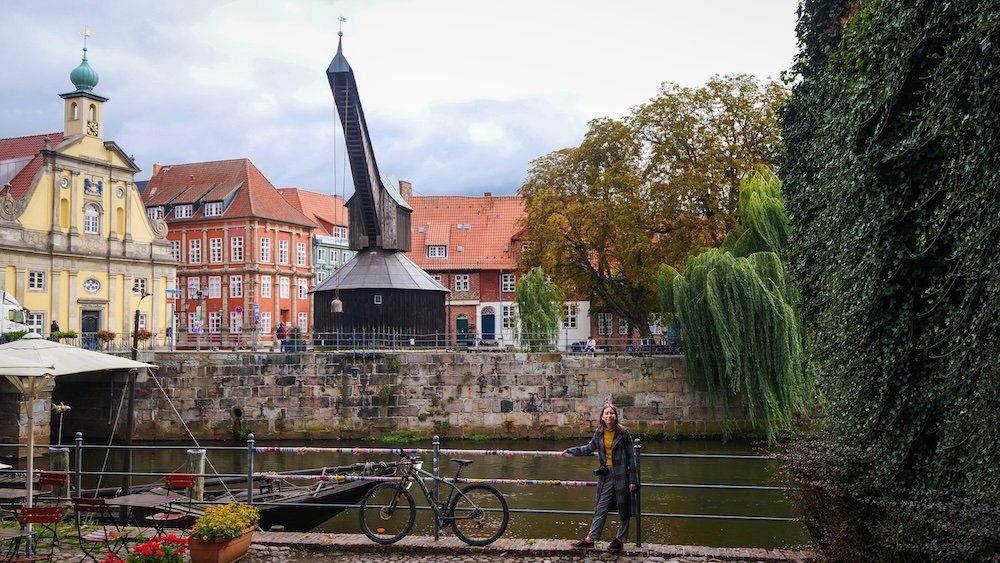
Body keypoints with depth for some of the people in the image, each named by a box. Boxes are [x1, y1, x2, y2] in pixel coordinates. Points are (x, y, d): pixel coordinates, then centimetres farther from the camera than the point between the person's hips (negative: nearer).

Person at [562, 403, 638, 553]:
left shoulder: (623, 433, -8)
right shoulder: (599, 434, 4)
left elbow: (631, 457, -6)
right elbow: (589, 449, 22)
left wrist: (633, 479, -9)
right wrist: (571, 451, 21)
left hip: (621, 476, -4)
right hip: (605, 476, 4)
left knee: (623, 510, 7)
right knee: (600, 509, 5)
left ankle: (620, 540, 20)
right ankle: (590, 539, 8)